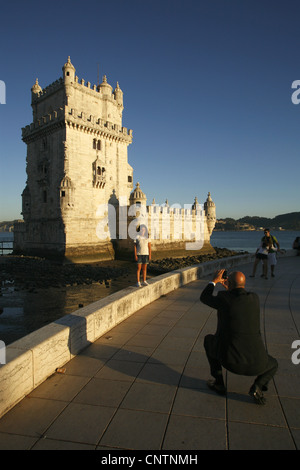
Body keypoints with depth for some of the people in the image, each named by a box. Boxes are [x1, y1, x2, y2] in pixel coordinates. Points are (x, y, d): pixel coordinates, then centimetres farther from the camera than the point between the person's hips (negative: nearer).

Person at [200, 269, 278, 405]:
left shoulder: (223, 297, -9)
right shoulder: (255, 298, 1)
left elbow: (204, 298, 12)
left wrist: (214, 281, 24)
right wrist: (229, 290, 30)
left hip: (229, 360, -2)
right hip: (255, 363, 2)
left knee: (208, 339, 29)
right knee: (272, 365, 37)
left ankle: (219, 383, 26)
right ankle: (257, 386, 6)